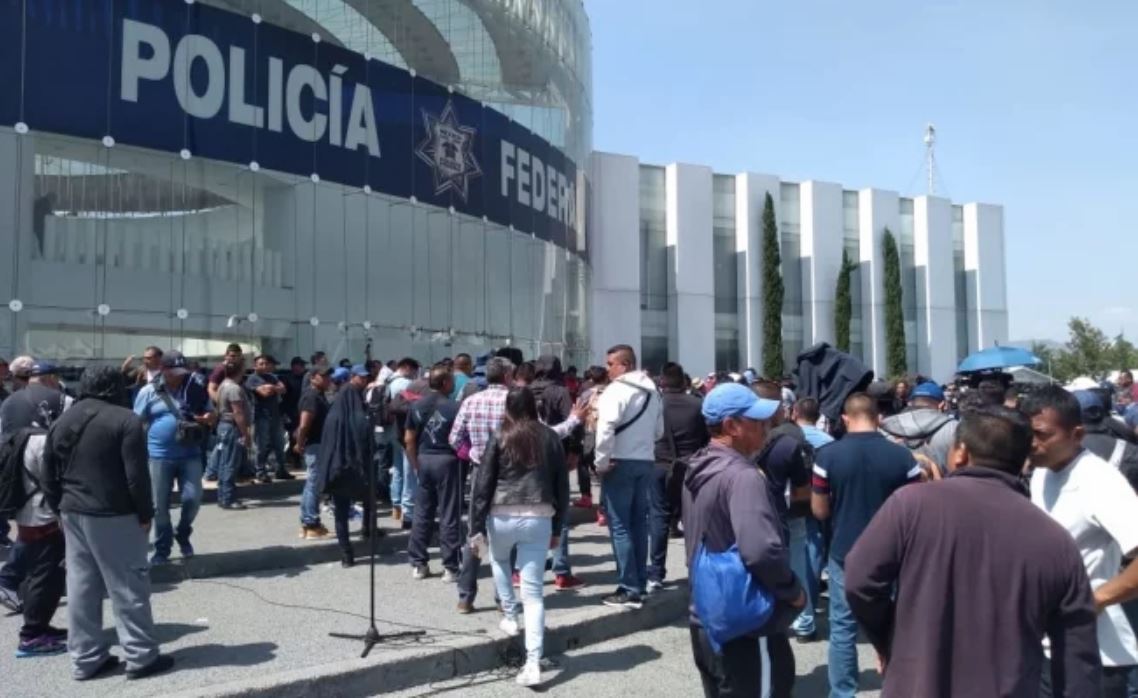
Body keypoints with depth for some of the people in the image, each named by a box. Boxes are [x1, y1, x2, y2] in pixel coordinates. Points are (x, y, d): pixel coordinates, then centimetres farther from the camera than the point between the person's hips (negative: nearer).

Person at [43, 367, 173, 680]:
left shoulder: (61, 422, 10)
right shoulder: (126, 420, -11)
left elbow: (49, 478, 13)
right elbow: (137, 475, -15)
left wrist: (62, 510, 19)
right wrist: (145, 514, -7)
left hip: (73, 514, 7)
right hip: (114, 515, -6)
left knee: (81, 588, 11)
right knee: (128, 587, -1)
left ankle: (86, 659, 16)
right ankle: (142, 656, 3)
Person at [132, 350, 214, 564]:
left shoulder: (196, 388, 5)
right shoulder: (149, 392, -1)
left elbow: (211, 414, 12)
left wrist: (205, 419, -13)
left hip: (190, 454, 1)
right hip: (159, 456, -1)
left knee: (193, 498, -4)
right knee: (160, 505, 6)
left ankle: (183, 535, 24)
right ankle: (162, 549, 20)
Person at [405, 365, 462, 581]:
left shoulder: (417, 406, 4)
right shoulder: (454, 407, -11)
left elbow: (409, 439, 6)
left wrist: (415, 464, 13)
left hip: (424, 459, 5)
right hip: (446, 460, -5)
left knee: (422, 514, 13)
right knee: (449, 517, 2)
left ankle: (418, 564, 19)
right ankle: (450, 568, 6)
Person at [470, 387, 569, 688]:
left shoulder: (500, 438, 1)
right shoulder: (550, 438, 8)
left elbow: (483, 484, -2)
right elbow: (562, 486, 11)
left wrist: (477, 526, 2)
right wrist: (557, 528, 18)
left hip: (503, 517, -1)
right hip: (539, 519, 1)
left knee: (499, 560, 33)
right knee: (533, 592, 2)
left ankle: (509, 617, 32)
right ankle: (533, 663, -5)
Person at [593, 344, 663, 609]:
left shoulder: (616, 390, -14)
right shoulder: (652, 391, 13)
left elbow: (606, 429, -23)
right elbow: (659, 430, 20)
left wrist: (601, 462, -15)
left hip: (620, 463, -8)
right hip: (646, 462, 8)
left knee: (620, 526, -3)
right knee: (639, 523, 15)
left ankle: (629, 590, -3)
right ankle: (640, 583, 22)